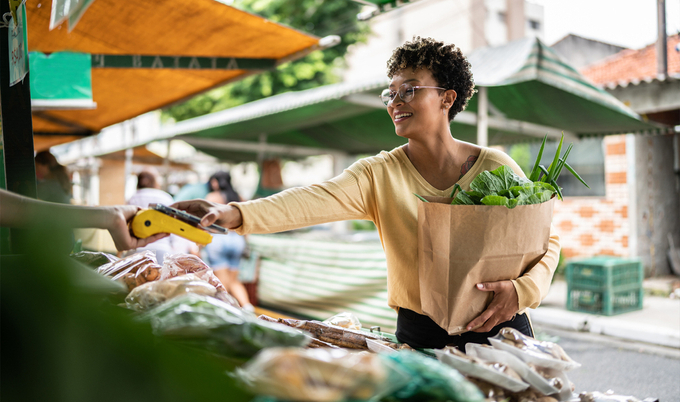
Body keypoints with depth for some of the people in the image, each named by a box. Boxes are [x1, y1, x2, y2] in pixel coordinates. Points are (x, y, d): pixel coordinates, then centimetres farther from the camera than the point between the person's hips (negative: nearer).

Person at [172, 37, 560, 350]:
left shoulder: (497, 167, -6)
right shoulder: (379, 175, -8)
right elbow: (312, 201, -26)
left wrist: (521, 289, -19)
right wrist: (235, 213, -42)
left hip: (499, 331, 1)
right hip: (420, 336, 0)